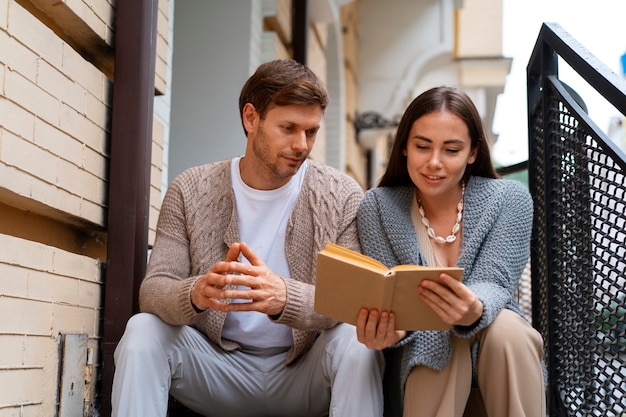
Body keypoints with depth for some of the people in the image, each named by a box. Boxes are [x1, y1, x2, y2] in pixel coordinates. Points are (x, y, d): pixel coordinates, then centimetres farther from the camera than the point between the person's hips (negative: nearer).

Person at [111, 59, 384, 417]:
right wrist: (195, 294, -35)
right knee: (143, 331, -24)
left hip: (303, 373, -1)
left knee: (355, 341, -30)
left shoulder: (343, 198, -6)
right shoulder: (190, 191, -2)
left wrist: (284, 297, -38)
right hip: (216, 368, 1)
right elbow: (153, 289, -9)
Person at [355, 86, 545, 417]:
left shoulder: (509, 200, -7)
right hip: (421, 349, -1)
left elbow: (493, 286, -17)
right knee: (444, 343, -34)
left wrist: (474, 311, -43)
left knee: (507, 327, -32)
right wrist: (387, 328, -37)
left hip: (490, 344, 1)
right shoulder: (377, 206, -6)